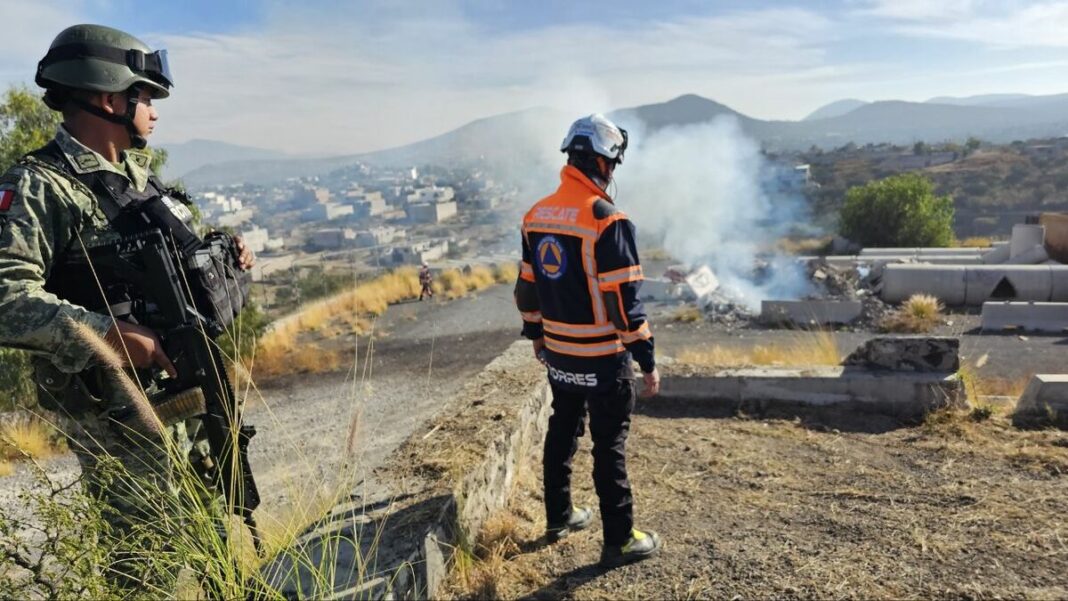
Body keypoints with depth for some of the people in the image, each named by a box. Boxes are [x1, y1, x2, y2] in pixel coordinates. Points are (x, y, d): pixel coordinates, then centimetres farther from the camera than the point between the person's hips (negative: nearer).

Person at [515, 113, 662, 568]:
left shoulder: (536, 215, 3)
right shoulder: (606, 219, -20)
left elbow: (527, 286, 10)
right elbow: (623, 300, -21)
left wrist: (536, 334, 23)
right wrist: (646, 360, -14)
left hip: (558, 353, 7)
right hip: (603, 359, -7)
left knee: (562, 433, 21)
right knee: (609, 447, 4)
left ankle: (559, 517, 37)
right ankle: (619, 541, 16)